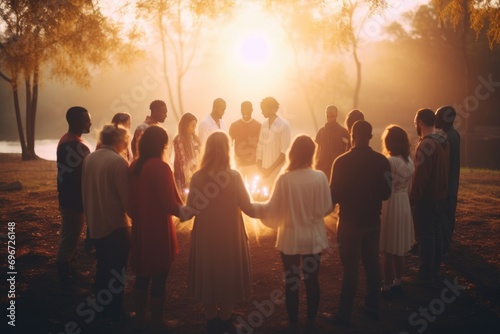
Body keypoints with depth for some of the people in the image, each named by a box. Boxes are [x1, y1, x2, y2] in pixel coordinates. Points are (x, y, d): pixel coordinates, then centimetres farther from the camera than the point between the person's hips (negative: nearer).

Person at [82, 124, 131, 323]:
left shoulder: (89, 158, 2)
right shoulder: (118, 162, -20)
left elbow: (85, 190, 10)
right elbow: (126, 197, -20)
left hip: (95, 224, 7)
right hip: (115, 226, -7)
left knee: (103, 266, 22)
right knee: (117, 270, 8)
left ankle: (102, 308, 34)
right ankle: (115, 312, 19)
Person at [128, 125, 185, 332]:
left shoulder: (134, 166, 0)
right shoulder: (160, 167, -21)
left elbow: (130, 201, 9)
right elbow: (170, 205, -20)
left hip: (140, 230, 7)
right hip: (158, 231, -7)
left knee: (142, 275, 20)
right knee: (158, 279, 7)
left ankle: (140, 316, 34)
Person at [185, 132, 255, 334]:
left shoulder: (197, 177, -10)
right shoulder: (234, 177, -16)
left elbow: (190, 208, 0)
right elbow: (248, 208, -10)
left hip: (205, 237, 2)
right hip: (229, 237, -2)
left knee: (207, 276, 18)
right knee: (227, 277, 16)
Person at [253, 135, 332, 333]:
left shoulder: (284, 179, -19)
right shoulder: (320, 177, -13)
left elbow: (273, 209, -12)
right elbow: (327, 208, -4)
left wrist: (252, 206, 5)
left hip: (290, 239, -1)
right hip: (313, 238, 2)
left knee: (291, 281, 13)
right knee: (312, 280, 16)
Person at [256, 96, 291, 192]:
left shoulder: (284, 125, -8)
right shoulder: (264, 125, 9)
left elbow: (285, 151, -12)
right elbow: (260, 147, 10)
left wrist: (271, 169, -14)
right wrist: (260, 168, 2)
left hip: (278, 170, -5)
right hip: (266, 170, 5)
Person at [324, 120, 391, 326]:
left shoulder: (342, 162, -17)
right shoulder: (382, 161, -4)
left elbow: (334, 195, -13)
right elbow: (386, 193, 2)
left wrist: (346, 197, 9)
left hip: (350, 222, -4)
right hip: (372, 221, 4)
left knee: (350, 268, 1)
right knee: (372, 264, 16)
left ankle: (344, 315, 9)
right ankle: (372, 307, 28)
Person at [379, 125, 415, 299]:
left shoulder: (390, 162, -19)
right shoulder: (409, 160, 4)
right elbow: (408, 185, 8)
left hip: (391, 205, -8)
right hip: (404, 204, 8)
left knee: (389, 250, 2)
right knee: (399, 249, 17)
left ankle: (387, 287, 11)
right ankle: (397, 283, 28)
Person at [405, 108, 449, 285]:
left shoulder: (426, 144, -21)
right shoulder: (443, 142, 8)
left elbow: (420, 176, -22)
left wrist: (412, 198, -16)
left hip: (426, 198, -9)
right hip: (440, 196, 9)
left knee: (425, 237, -2)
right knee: (436, 234, 16)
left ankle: (425, 275, 4)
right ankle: (434, 270, 27)